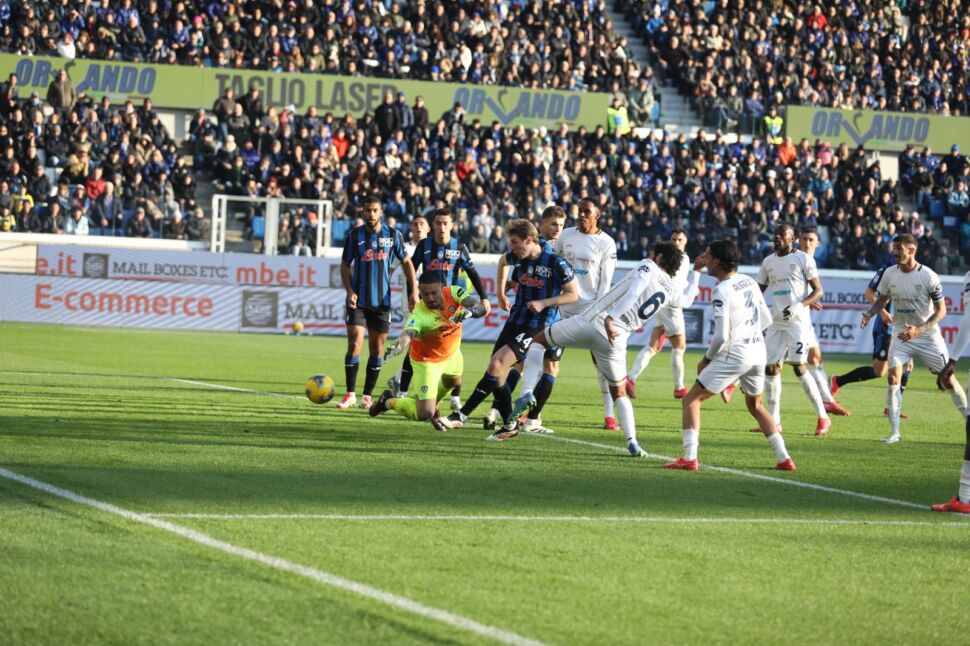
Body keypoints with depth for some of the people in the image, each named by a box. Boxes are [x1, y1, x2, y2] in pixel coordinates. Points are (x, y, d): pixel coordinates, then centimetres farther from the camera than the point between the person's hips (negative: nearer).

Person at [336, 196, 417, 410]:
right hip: (358, 300, -1)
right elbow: (345, 265, 5)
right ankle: (350, 394, -4)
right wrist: (350, 291, -9)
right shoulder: (354, 235, 0)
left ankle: (367, 395, 12)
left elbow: (406, 262, 8)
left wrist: (413, 291, -1)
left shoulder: (393, 235, 1)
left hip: (382, 301, 1)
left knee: (377, 349, 4)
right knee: (354, 344, -11)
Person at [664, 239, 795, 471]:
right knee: (755, 405, 26)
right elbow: (766, 320, 16)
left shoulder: (722, 291, -14)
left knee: (692, 400, 2)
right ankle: (784, 458, 19)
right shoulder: (750, 282, 9)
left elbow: (721, 336, -17)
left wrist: (707, 359, -2)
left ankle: (689, 458, -9)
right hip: (759, 352, 7)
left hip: (734, 354, -7)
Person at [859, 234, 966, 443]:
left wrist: (919, 330, -23)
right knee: (893, 377, -12)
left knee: (948, 379, 1)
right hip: (901, 334, 3)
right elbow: (882, 299, 14)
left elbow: (941, 310, -12)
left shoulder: (929, 276, -17)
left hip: (928, 335, -3)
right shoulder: (890, 273, -4)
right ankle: (894, 432, -7)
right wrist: (869, 314, -6)